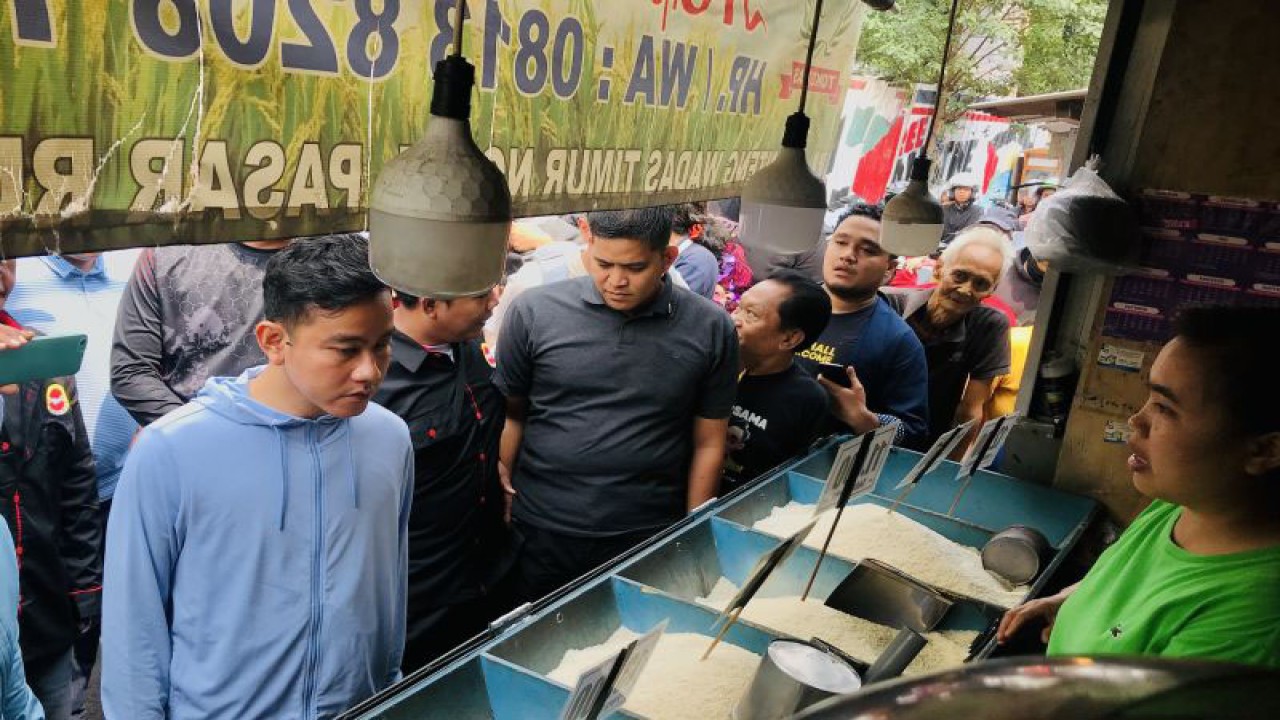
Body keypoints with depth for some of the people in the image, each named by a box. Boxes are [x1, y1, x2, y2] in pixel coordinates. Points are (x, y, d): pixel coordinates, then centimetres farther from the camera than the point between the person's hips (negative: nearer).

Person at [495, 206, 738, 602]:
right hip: (540, 539, 0)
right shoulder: (533, 311, -6)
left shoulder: (711, 329, -4)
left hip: (647, 540, 0)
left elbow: (708, 444, 2)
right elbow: (509, 416, 2)